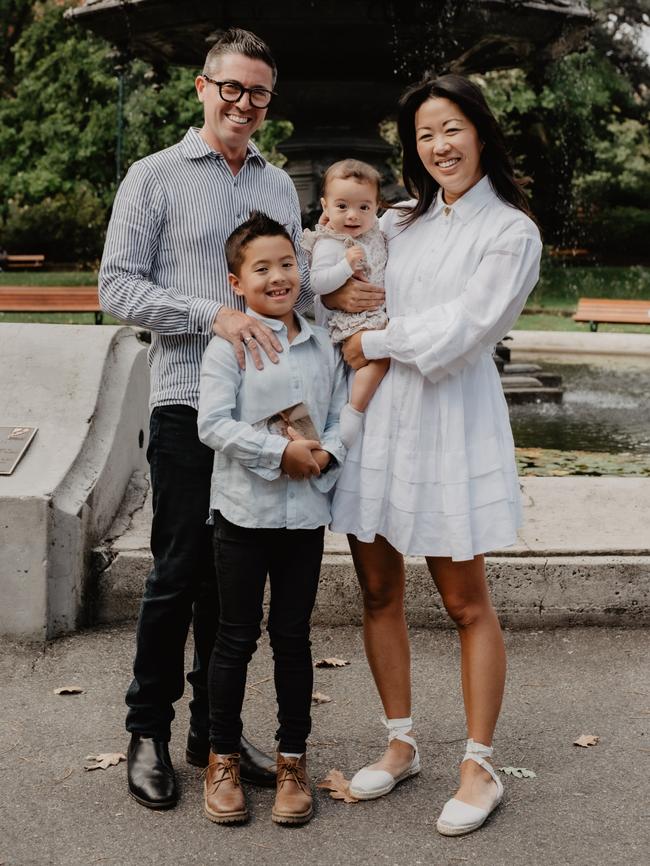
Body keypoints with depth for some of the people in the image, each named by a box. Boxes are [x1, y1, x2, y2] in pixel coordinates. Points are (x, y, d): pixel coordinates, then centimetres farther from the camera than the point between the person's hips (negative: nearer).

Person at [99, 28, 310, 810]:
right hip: (188, 403, -5)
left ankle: (214, 730, 22)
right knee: (178, 574, -1)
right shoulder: (155, 178, 1)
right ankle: (148, 732, 15)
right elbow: (118, 287, -7)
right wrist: (213, 314, -18)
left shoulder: (279, 186, 17)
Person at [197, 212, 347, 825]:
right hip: (244, 510, -3)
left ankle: (293, 758, 23)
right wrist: (281, 452, -20)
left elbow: (342, 416, 8)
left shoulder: (322, 346, 7)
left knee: (293, 637, 11)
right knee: (236, 638, 7)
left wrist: (326, 454, -12)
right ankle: (223, 758, 21)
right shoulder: (229, 344, -6)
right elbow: (213, 423, -14)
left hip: (306, 511, 3)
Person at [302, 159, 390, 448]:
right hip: (350, 320, -9)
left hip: (377, 313, 9)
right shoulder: (329, 244, -14)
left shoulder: (374, 234, 9)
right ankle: (354, 412, -17)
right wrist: (347, 265, -32)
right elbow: (317, 283, -25)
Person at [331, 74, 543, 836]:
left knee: (466, 604, 2)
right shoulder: (399, 224, 13)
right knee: (378, 593, 10)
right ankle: (400, 745, 26)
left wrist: (376, 342, -5)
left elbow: (463, 328, -13)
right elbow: (340, 289, 23)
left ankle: (478, 767, 14)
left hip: (451, 423, -5)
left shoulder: (511, 231, -4)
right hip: (375, 413, 6)